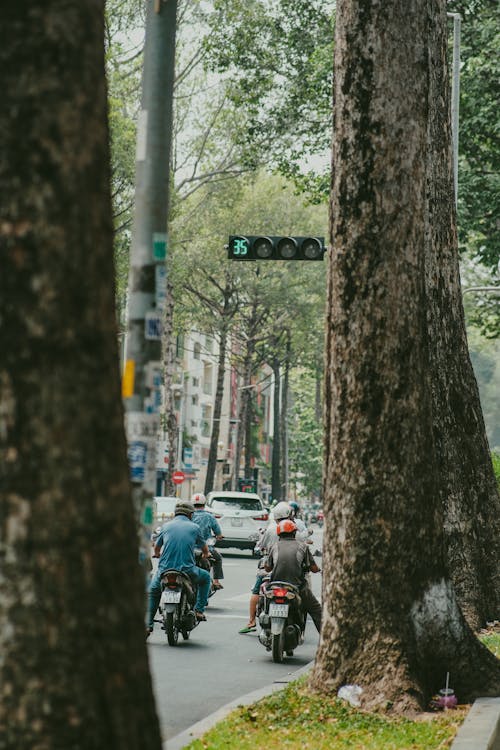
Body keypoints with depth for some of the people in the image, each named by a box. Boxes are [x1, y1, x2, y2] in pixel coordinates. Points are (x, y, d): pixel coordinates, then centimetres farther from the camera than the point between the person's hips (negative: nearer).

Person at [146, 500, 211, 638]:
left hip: (165, 569, 2)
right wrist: (205, 555, 45)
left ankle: (148, 625, 11)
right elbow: (204, 549, 20)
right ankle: (199, 609, 16)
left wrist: (158, 554, 49)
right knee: (205, 577, 27)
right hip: (187, 569, -2)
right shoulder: (194, 527, 6)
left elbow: (156, 548, 25)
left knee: (153, 591, 26)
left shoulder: (167, 526, 10)